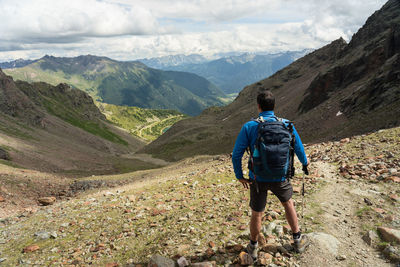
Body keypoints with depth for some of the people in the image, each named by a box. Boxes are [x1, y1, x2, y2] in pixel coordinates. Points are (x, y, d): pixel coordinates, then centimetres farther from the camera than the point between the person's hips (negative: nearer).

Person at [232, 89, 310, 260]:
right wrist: (305, 163, 25)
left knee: (256, 214, 16)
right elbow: (299, 149, 4)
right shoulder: (286, 125, -8)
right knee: (288, 203, 28)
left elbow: (236, 155, -14)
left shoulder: (249, 127, -14)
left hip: (257, 179, -1)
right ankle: (298, 240, 41)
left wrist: (239, 176, 1)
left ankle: (253, 248, 37)